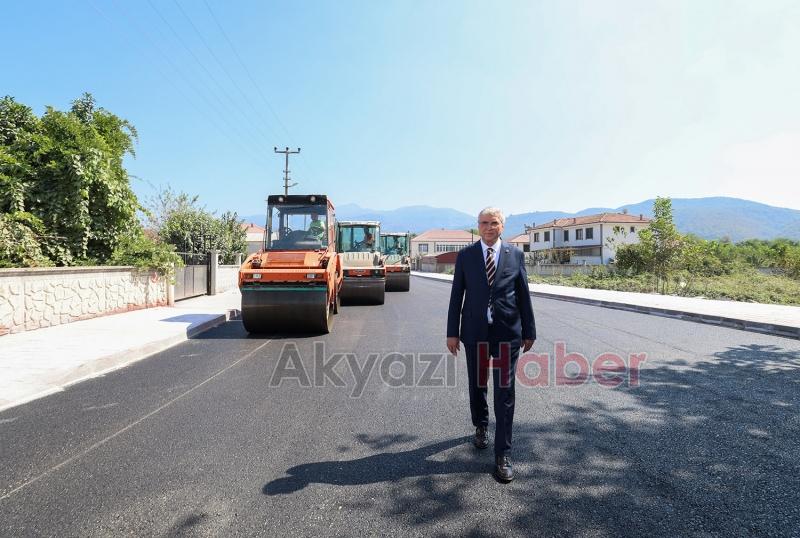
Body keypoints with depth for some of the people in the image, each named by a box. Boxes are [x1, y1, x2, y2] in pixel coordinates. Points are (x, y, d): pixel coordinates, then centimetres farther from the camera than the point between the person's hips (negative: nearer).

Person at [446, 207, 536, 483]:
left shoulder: (515, 254, 2)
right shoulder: (466, 255, 2)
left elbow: (524, 295, 5)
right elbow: (456, 295, 2)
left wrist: (529, 331, 5)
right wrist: (452, 332, -1)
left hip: (507, 331, -1)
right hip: (475, 331, 1)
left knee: (505, 392, 0)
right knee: (476, 385, 16)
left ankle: (502, 455, 10)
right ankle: (480, 427, 44)